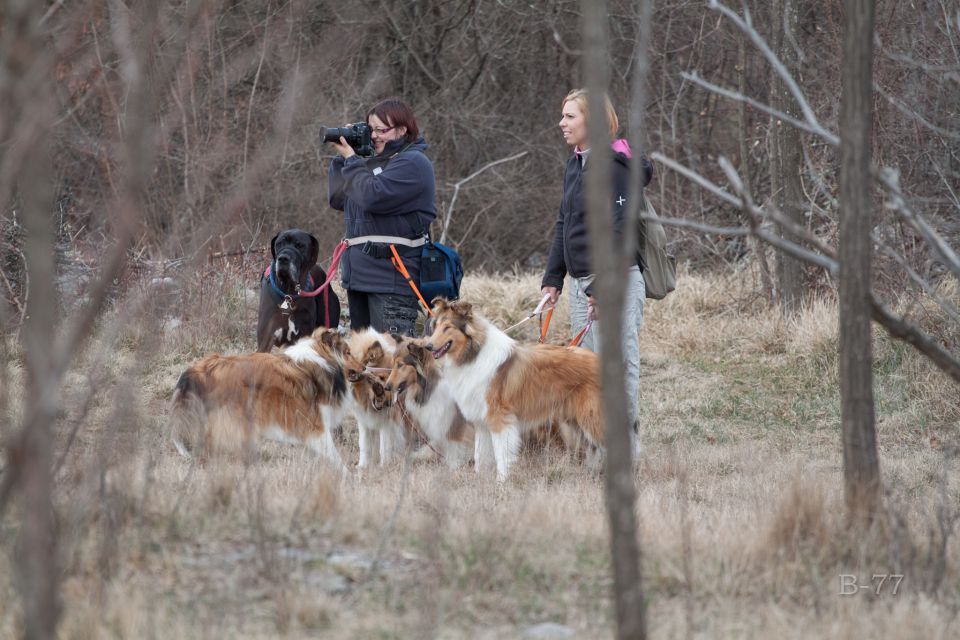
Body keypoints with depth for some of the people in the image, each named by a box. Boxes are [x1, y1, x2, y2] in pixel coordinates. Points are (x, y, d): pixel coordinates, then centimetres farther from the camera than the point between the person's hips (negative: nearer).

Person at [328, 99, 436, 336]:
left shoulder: (413, 163, -8)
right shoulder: (374, 162, 18)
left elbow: (373, 197, -21)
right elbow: (338, 200, 18)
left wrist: (350, 160, -8)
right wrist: (342, 159, 8)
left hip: (392, 280, -9)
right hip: (360, 276, 9)